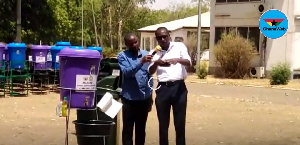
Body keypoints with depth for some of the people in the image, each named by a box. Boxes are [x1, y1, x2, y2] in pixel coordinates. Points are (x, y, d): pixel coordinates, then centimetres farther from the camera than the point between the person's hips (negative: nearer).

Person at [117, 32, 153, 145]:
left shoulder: (146, 54, 6)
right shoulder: (122, 56, -4)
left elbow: (149, 75, 11)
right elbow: (127, 72, -21)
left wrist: (150, 95, 11)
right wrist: (141, 62, -33)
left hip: (144, 98, 3)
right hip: (129, 98, -3)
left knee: (141, 129, 12)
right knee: (128, 129, 3)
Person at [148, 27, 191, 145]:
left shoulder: (179, 46, 4)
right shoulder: (154, 53, 9)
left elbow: (189, 63, -7)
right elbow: (150, 71, -4)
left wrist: (178, 60, -28)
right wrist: (156, 63, -26)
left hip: (179, 87, -2)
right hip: (163, 89, 2)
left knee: (180, 123, 3)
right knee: (163, 124, 7)